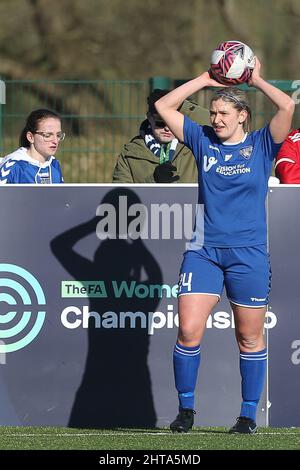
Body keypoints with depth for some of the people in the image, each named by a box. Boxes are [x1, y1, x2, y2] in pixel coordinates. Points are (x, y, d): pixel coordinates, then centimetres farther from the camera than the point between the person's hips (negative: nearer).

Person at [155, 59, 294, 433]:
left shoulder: (262, 145, 2)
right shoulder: (203, 140, 9)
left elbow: (287, 106, -13)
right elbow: (163, 107, 9)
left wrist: (255, 79, 0)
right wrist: (205, 80, 9)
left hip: (249, 254, -2)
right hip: (204, 251, 2)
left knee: (250, 338, 5)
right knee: (188, 331, -8)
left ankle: (248, 414, 14)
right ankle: (185, 409, 4)